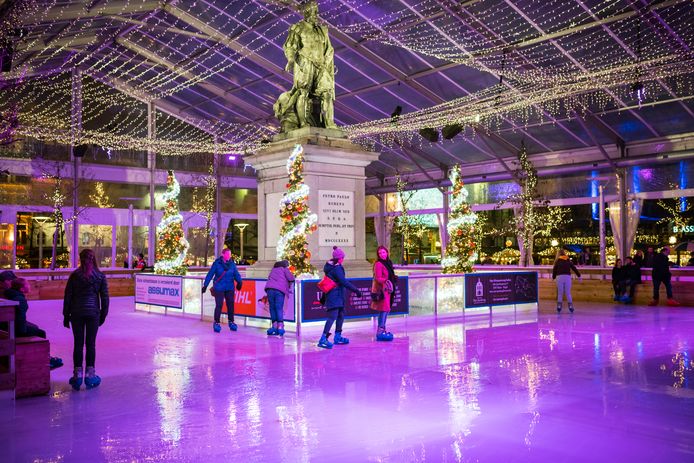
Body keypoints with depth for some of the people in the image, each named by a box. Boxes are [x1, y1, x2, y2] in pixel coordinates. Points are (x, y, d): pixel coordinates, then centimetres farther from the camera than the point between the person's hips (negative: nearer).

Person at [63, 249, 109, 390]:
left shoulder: (74, 275, -1)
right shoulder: (100, 276, 0)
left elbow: (68, 296, 1)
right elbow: (104, 297, 1)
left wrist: (66, 315, 8)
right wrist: (103, 314, 9)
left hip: (76, 313, 0)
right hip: (93, 313, 0)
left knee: (78, 343, 6)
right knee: (91, 344, 5)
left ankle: (77, 374, 9)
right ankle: (89, 373, 8)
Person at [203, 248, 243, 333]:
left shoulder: (232, 264, 4)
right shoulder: (217, 263, -6)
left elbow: (236, 274, 1)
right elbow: (210, 274, -2)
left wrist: (239, 281, -18)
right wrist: (205, 285, -1)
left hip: (230, 288, 3)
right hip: (219, 288, -3)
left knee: (230, 305, 7)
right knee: (219, 305, -6)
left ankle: (231, 322, 22)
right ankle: (216, 323, 8)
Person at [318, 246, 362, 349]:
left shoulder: (330, 266, 13)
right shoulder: (336, 268, -18)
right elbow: (344, 282, -22)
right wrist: (356, 290, -18)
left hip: (337, 296, 10)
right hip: (334, 295, -10)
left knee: (341, 315, 17)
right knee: (333, 316, -13)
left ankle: (338, 336, 26)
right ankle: (323, 339, -18)